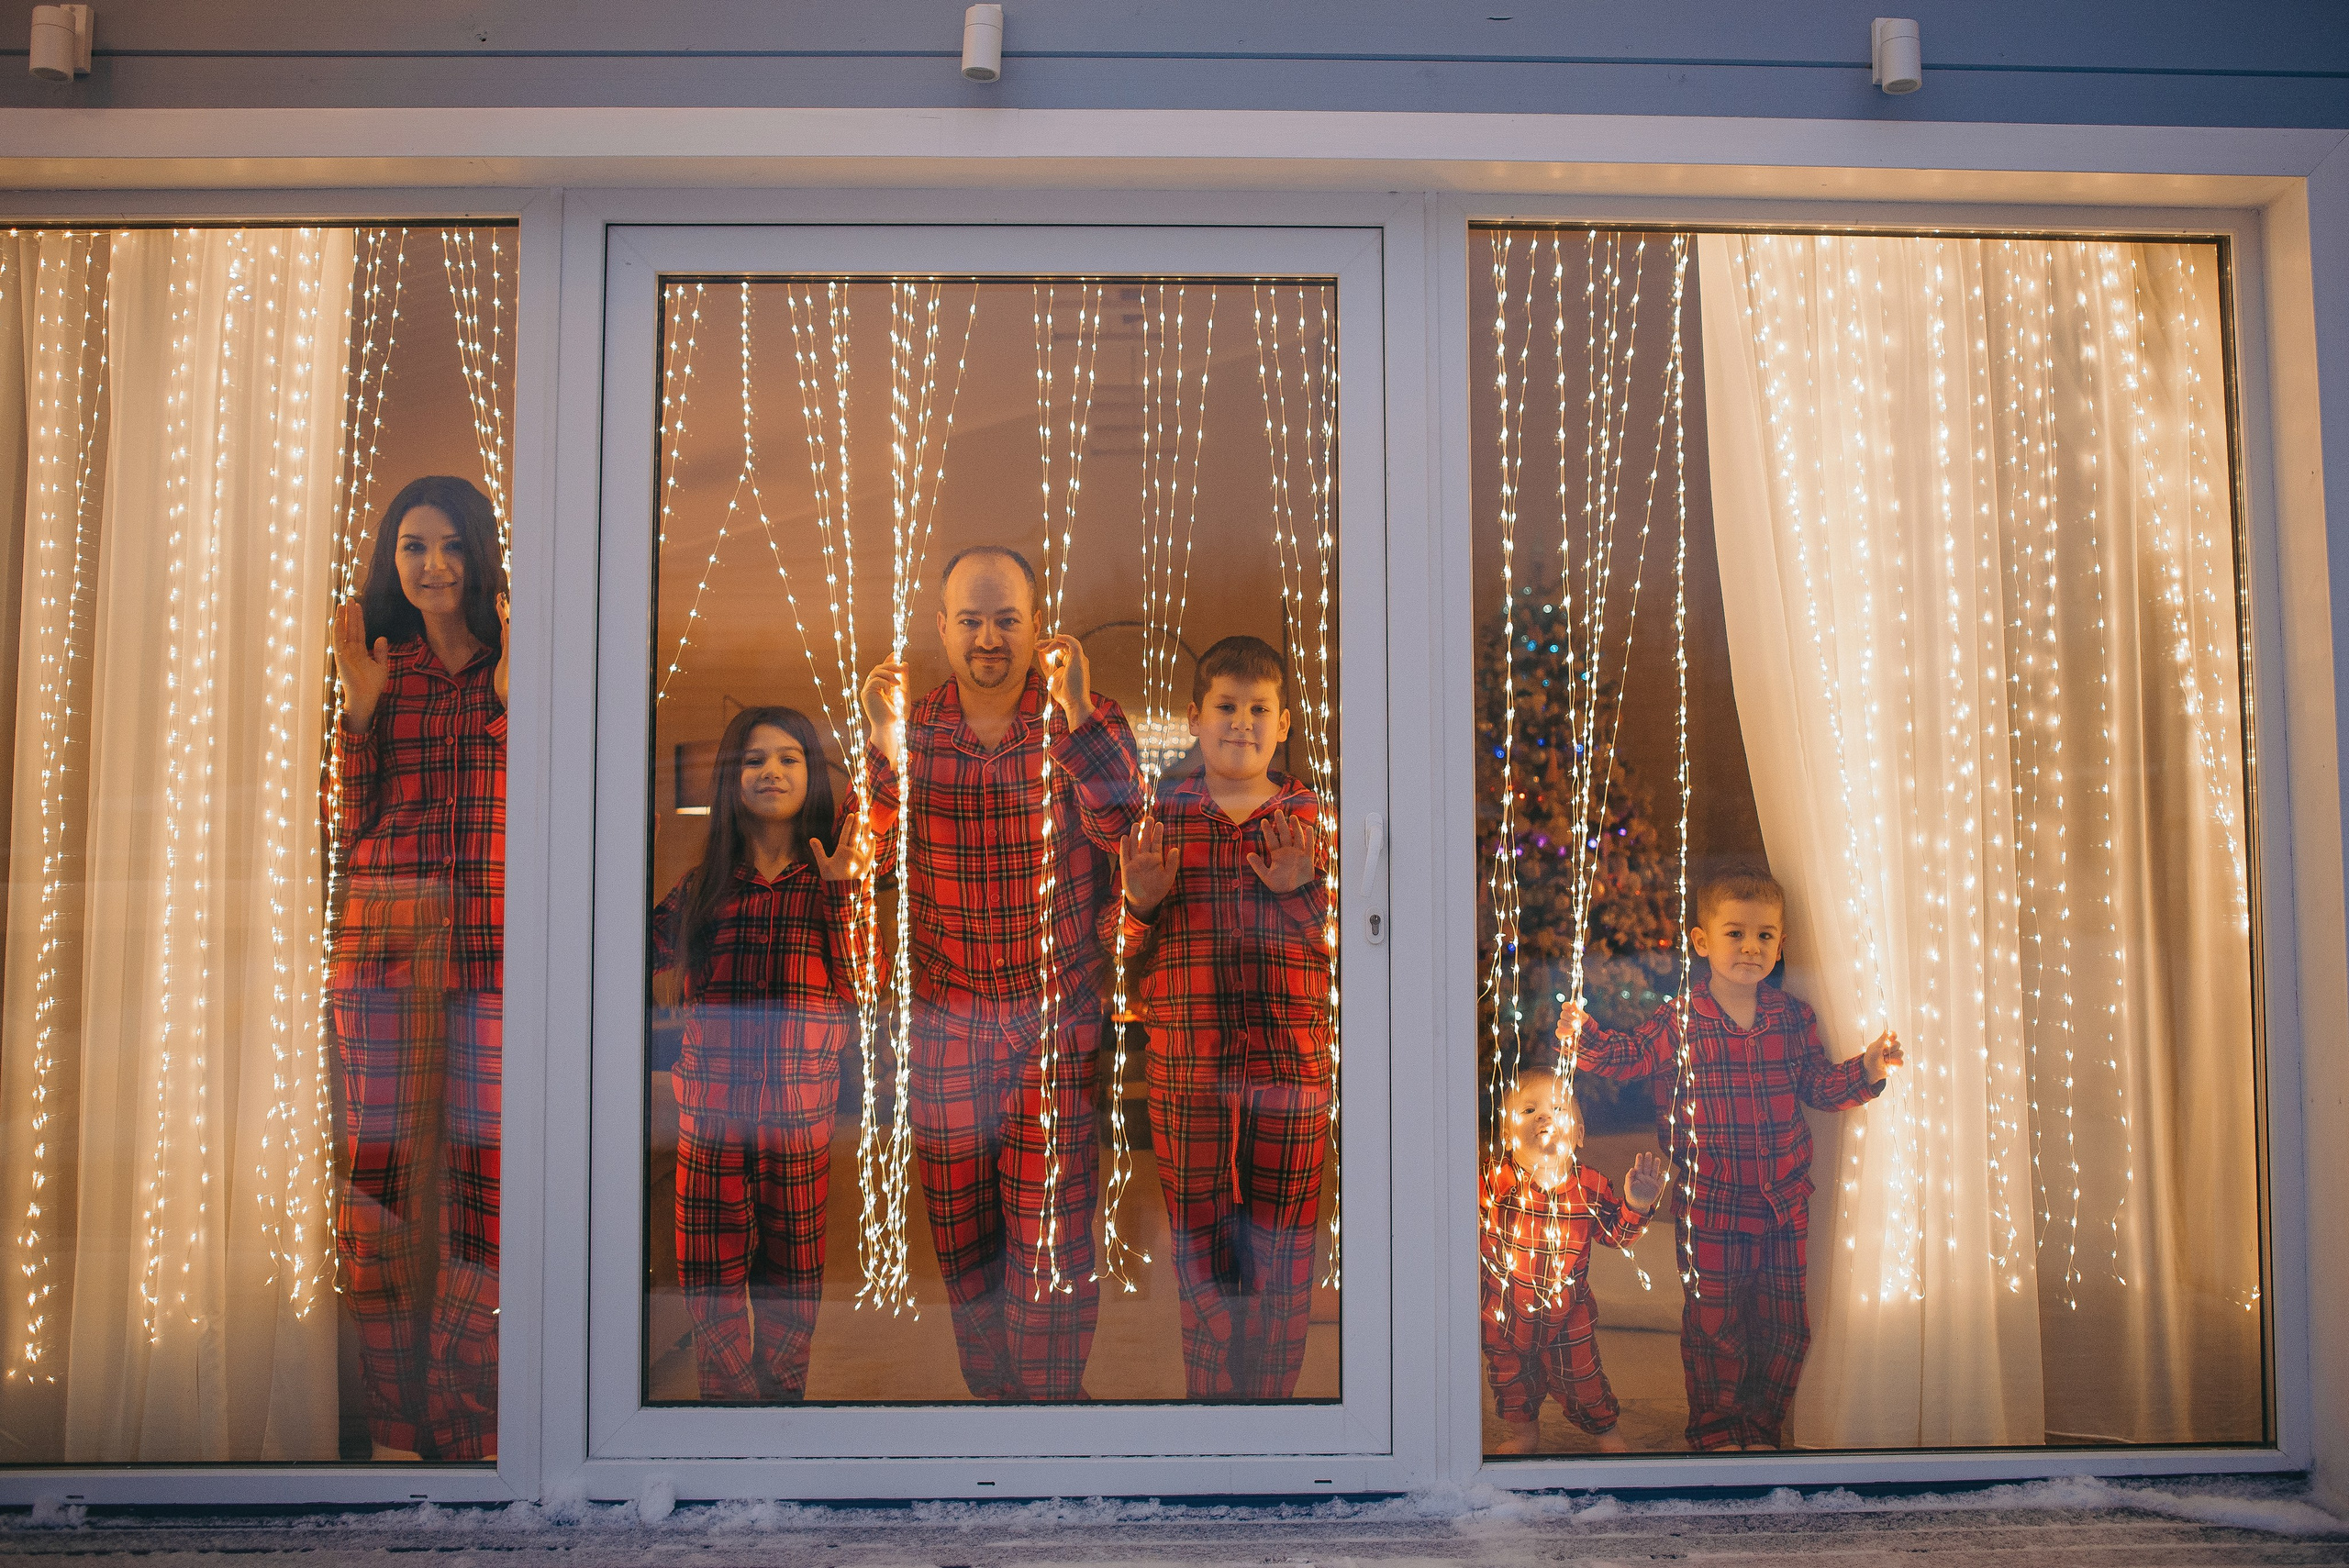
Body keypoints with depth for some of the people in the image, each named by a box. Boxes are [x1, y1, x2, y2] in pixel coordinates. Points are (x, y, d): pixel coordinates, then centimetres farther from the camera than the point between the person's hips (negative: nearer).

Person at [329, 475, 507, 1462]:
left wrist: (515, 698, -11)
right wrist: (360, 712, -4)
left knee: (482, 1161, -4)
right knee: (384, 1158, 2)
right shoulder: (376, 666, 12)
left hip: (492, 944, -2)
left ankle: (466, 1422, 7)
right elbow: (349, 824, 6)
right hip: (384, 943, 2)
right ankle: (394, 1421, 14)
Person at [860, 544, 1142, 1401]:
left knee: (1052, 1249, -3)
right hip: (944, 1019, 2)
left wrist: (1078, 714, -34)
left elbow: (1122, 822, -21)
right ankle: (987, 1392, 33)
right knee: (961, 1244, 14)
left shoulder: (1081, 726, -4)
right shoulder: (910, 731, 0)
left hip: (1056, 1024, -2)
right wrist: (888, 755, -27)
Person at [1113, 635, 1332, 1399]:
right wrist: (1140, 901, -13)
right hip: (1185, 1070, 0)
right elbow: (1121, 955, 7)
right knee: (1198, 1250, 9)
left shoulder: (1314, 819, 4)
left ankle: (1273, 1396, 24)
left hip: (1292, 1067, 0)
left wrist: (1301, 891, -15)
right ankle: (1207, 1395, 24)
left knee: (1282, 1262, 9)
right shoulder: (1156, 818, 4)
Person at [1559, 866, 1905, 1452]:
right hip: (1711, 1205, -3)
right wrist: (1582, 1036, -18)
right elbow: (1628, 1057, -1)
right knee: (1712, 1319, 5)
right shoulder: (1679, 1020, -6)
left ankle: (1763, 1424, 31)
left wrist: (1867, 1070, -8)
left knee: (1786, 1321, 10)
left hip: (1784, 1204, 3)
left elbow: (1821, 1085, 9)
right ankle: (1715, 1426, 25)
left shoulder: (1794, 1018, 3)